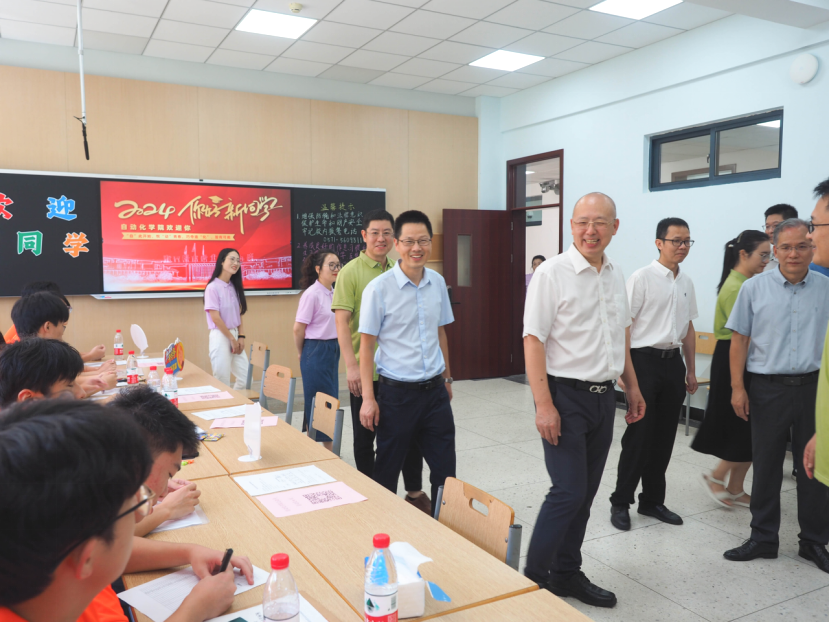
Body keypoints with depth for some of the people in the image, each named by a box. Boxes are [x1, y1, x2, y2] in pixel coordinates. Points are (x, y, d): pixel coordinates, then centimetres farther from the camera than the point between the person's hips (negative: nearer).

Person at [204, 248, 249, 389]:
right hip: (220, 337, -7)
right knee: (222, 382, -2)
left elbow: (239, 314, 11)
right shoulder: (213, 287, -12)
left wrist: (241, 336, 0)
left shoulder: (234, 286, 10)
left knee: (245, 377, 7)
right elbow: (215, 318, -15)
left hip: (235, 335, 7)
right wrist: (232, 339, -12)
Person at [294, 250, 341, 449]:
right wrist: (302, 354, 1)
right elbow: (298, 329, -11)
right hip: (316, 352, -7)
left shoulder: (332, 293, 8)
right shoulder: (312, 294, -15)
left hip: (333, 350, 7)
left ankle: (328, 449, 25)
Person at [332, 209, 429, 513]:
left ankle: (415, 491, 27)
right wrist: (352, 365, -18)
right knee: (365, 435, 10)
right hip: (365, 370, -4)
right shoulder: (351, 272, -6)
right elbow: (341, 321, -11)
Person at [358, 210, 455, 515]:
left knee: (445, 471, 10)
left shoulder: (438, 282, 3)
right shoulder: (379, 288, -11)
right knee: (386, 471, 11)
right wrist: (368, 398, -11)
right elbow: (366, 344, -8)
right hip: (397, 392, -4)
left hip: (435, 390, 4)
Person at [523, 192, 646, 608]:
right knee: (568, 491, -6)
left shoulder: (616, 275, 10)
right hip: (566, 396, -7)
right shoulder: (552, 273, -12)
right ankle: (534, 578, 13)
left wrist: (632, 388, 19)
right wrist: (544, 405, -20)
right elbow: (533, 341, -16)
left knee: (584, 493, 13)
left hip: (604, 397, 7)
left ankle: (566, 574, 29)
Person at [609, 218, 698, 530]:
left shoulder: (686, 282, 11)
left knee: (664, 436, 13)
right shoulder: (642, 278, -10)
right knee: (639, 435, -1)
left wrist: (690, 370, 17)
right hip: (646, 361, -6)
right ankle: (620, 502, 15)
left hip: (673, 363, 6)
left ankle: (653, 501, 27)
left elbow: (688, 328, 18)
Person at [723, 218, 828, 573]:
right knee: (766, 466, 8)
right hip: (768, 387, -1)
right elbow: (739, 341, 1)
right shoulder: (754, 289, 0)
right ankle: (763, 539, 21)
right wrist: (737, 387, -4)